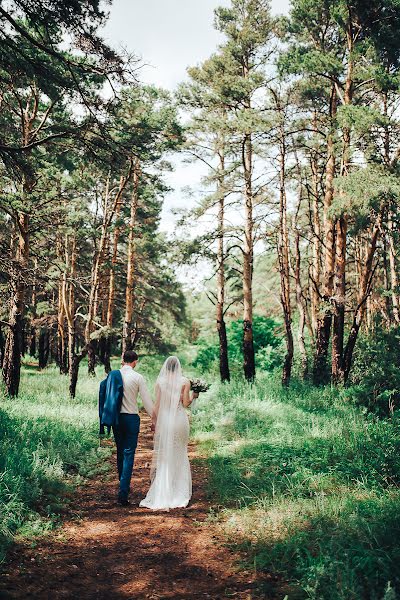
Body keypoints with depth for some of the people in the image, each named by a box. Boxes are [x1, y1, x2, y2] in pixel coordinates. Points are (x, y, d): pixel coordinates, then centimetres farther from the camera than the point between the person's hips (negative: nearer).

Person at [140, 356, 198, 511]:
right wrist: (193, 396, 12)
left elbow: (157, 404, -1)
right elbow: (186, 403, -6)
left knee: (162, 455, 8)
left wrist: (154, 420, 7)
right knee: (179, 455, 11)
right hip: (180, 419, 0)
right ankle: (179, 491, 16)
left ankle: (161, 492, 8)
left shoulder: (160, 381, -2)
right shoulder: (184, 382, -5)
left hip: (164, 419, 0)